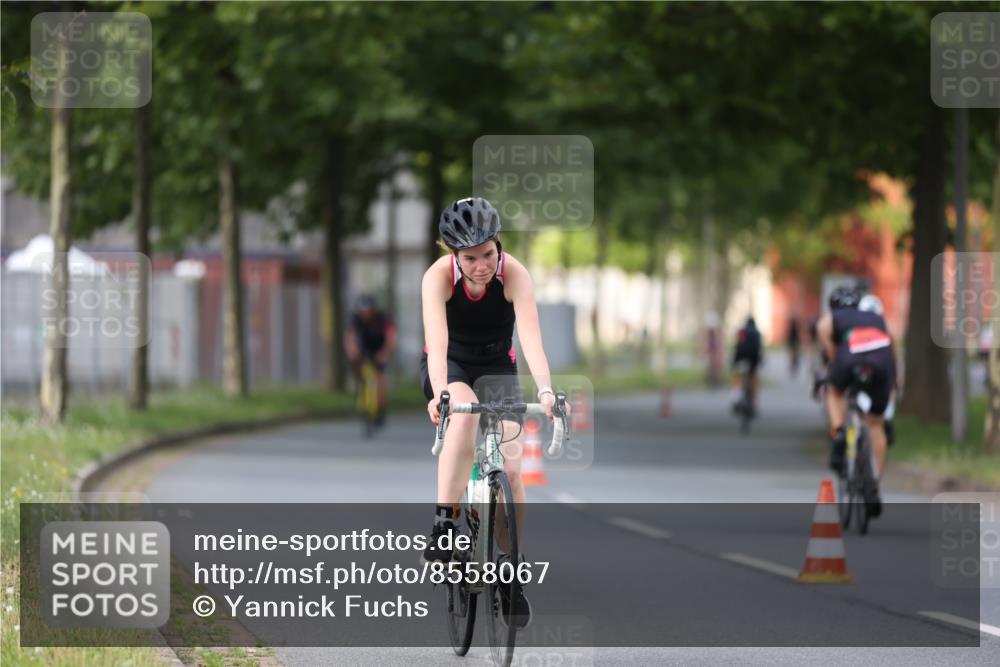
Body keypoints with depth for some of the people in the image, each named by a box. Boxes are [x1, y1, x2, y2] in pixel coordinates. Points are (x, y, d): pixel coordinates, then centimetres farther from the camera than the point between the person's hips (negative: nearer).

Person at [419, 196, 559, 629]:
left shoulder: (514, 275, -27)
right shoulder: (439, 276, -28)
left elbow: (531, 337, -38)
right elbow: (437, 341, -39)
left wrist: (545, 390, -53)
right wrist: (439, 394, -56)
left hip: (496, 365, 1)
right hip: (449, 365, -1)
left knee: (511, 467, -12)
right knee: (464, 414, -36)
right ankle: (443, 528, -32)